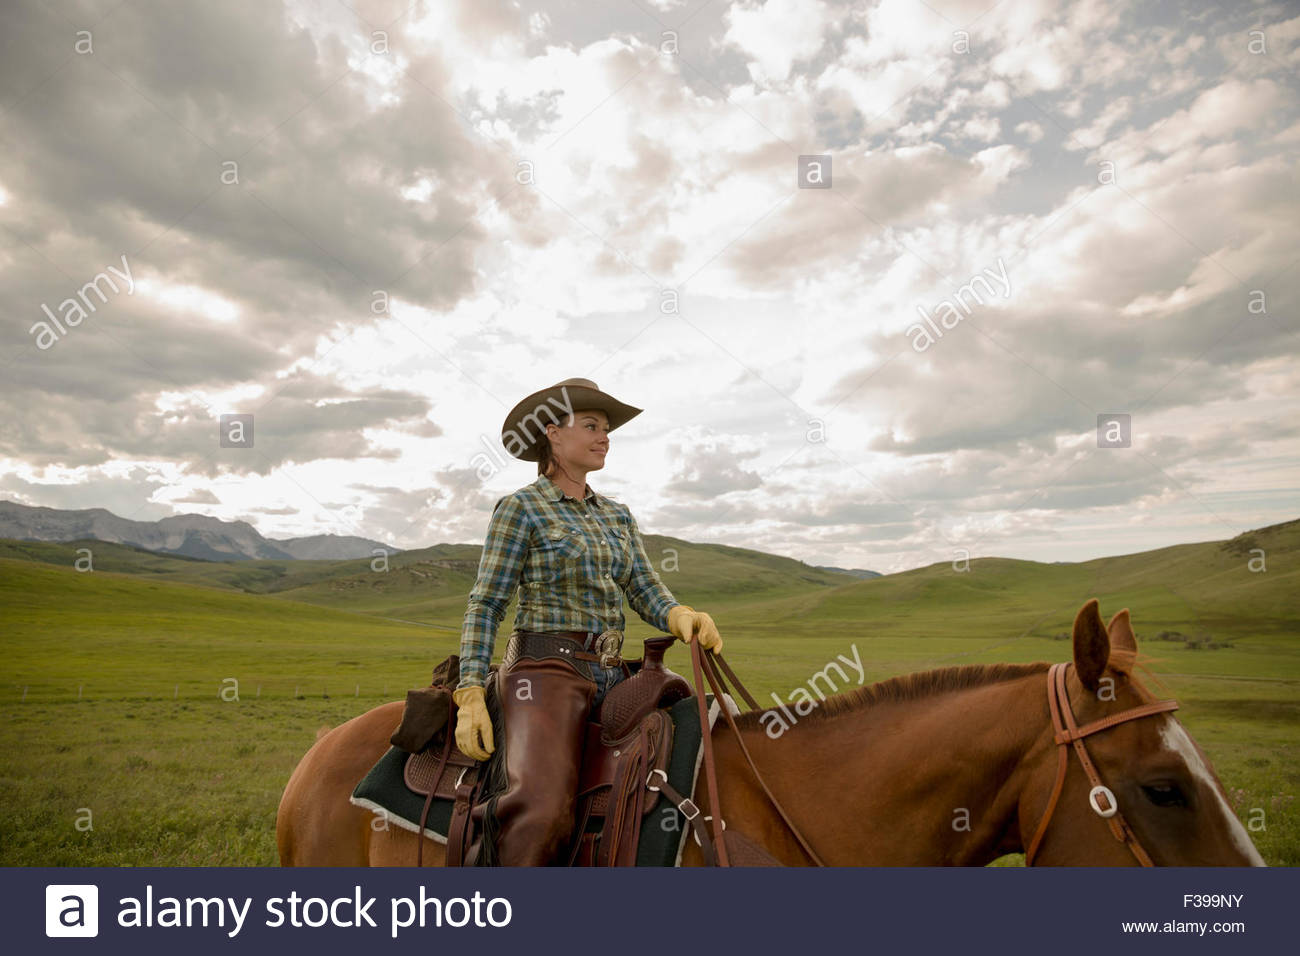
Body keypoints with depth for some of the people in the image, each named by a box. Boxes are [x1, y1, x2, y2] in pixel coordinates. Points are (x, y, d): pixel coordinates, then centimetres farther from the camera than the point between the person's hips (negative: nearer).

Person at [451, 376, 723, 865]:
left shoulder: (617, 514, 17)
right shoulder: (520, 508, -1)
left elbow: (646, 591, 10)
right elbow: (485, 605, -4)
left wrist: (682, 616, -13)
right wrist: (470, 695, -13)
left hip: (611, 674, 7)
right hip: (547, 666, -6)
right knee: (543, 811, -27)